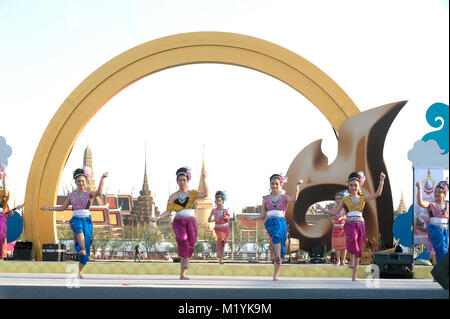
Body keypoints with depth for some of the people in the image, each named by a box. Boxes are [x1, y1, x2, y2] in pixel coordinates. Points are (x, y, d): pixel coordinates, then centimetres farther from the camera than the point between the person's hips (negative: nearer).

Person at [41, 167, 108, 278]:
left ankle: (80, 272, 4)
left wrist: (102, 179, -30)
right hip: (76, 219, 1)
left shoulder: (90, 194, 5)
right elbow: (62, 208, 21)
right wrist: (48, 208, 15)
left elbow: (99, 192, -17)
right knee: (78, 227, -39)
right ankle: (82, 249, -46)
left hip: (87, 220, -1)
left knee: (87, 246, -5)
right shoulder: (71, 195, 13)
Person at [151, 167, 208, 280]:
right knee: (183, 239, -32)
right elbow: (168, 211, 6)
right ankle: (185, 261, -23)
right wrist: (157, 218, -8)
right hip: (178, 222, -1)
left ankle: (182, 273, 2)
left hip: (191, 222, 1)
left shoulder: (193, 194, 10)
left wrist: (204, 180, -12)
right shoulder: (173, 196, 10)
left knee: (190, 245, -5)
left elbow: (205, 194, -7)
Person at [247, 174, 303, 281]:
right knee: (276, 234, -36)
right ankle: (277, 257, -47)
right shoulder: (266, 198, 16)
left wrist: (297, 186, -14)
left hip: (281, 223, 0)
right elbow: (262, 215, 13)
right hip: (270, 222, 0)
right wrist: (252, 218, -3)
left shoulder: (284, 197, 13)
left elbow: (294, 199, -10)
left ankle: (276, 275, -2)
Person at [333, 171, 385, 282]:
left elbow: (377, 194, 6)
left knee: (358, 252, 2)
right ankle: (352, 257, -21)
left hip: (360, 224, 2)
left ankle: (354, 276, 7)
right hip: (349, 224, -2)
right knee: (352, 238, -39)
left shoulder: (363, 199, 13)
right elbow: (334, 212, 5)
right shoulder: (345, 200, 9)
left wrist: (381, 181, 1)